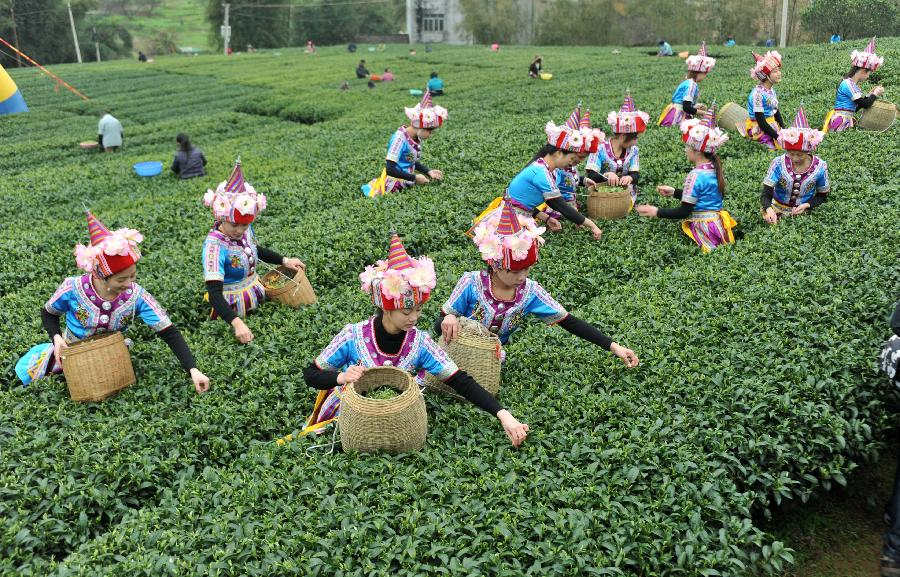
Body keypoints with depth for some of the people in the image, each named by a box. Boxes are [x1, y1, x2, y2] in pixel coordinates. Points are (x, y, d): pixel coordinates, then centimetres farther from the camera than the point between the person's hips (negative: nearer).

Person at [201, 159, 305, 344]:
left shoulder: (245, 229, -10)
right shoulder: (214, 245, -32)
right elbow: (214, 292, -37)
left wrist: (285, 261, 8)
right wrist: (237, 322, -48)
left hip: (256, 291, 7)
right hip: (232, 306, -7)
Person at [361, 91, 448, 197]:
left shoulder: (416, 138, 5)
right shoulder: (399, 139, -19)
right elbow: (390, 169, -23)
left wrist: (429, 171, 8)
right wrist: (415, 178, -19)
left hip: (407, 183, 8)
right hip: (394, 186, -8)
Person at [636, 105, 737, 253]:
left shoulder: (696, 176, -17)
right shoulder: (714, 170, 9)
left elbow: (684, 211, -16)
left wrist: (657, 212, -11)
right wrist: (674, 192, 24)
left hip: (704, 230, -9)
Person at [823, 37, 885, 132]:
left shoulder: (851, 84, 19)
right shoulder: (849, 85, -10)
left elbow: (855, 108, 23)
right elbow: (865, 104, -9)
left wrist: (870, 94, 23)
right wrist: (875, 94, 8)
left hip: (846, 120, 11)